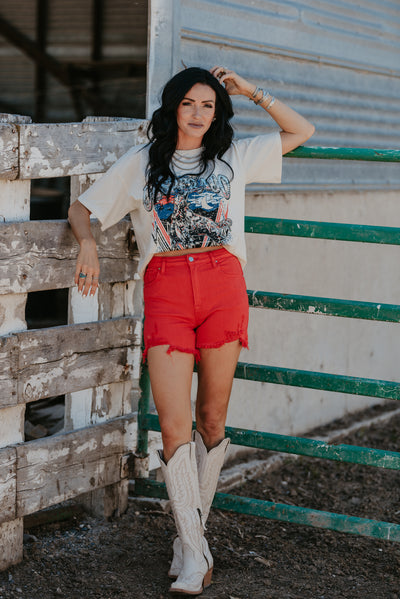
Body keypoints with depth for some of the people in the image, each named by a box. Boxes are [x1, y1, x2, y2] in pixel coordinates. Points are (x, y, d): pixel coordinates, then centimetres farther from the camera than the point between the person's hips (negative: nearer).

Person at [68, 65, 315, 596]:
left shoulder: (234, 157, 15)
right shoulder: (141, 163, 13)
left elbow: (302, 131, 19)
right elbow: (81, 209, 16)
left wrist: (251, 92, 12)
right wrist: (88, 243, -5)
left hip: (223, 284, 1)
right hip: (166, 289, -1)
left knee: (212, 419, 4)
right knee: (174, 424, -10)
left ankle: (193, 530, 17)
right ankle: (195, 553, -4)